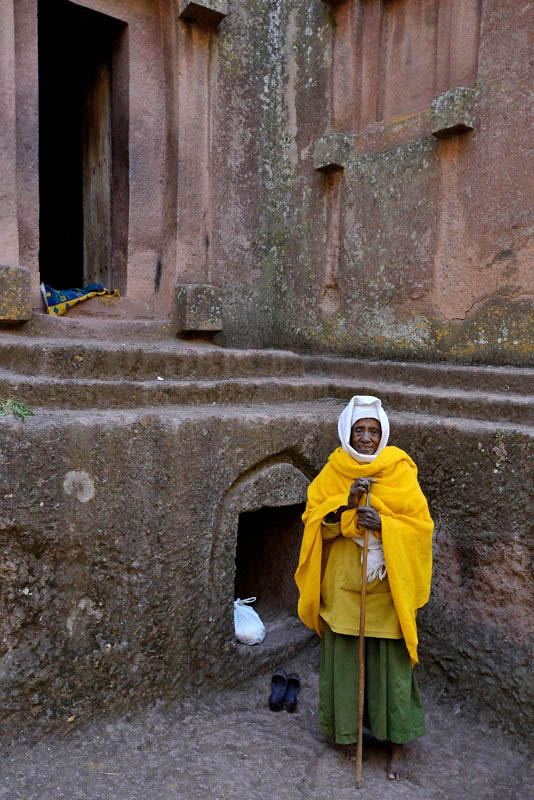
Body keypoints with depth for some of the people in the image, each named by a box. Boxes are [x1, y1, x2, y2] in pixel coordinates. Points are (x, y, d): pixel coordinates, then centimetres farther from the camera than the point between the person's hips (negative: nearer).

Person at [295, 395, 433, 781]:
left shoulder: (400, 471, -2)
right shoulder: (332, 473, 1)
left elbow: (420, 523, -3)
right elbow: (316, 524, -3)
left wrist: (383, 525, -20)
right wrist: (347, 502, -19)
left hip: (387, 586, -1)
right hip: (343, 585, 1)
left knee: (392, 662, 6)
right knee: (344, 658, 9)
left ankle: (398, 745, 23)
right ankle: (346, 730, 31)